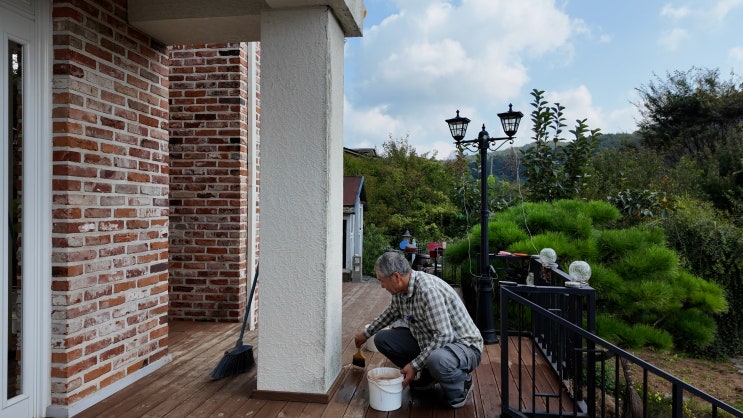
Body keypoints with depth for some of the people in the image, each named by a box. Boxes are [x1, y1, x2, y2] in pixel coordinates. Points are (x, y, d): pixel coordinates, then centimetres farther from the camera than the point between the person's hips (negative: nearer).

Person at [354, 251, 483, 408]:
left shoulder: (428, 289, -30)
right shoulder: (400, 289, -2)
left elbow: (444, 336, -32)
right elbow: (392, 312, 22)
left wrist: (415, 365, -27)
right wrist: (366, 334, 29)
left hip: (463, 345, -9)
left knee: (436, 360, -42)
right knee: (382, 338, 1)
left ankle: (461, 383, -5)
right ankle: (427, 377, 15)